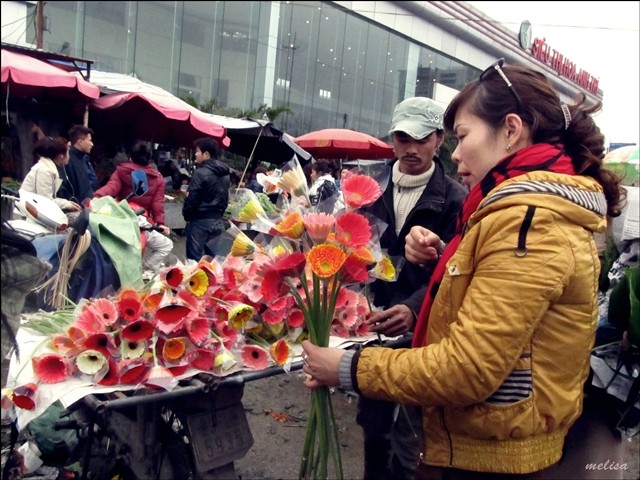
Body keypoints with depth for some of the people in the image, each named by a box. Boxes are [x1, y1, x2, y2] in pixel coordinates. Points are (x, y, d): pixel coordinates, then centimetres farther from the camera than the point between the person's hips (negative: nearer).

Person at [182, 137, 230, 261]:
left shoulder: (201, 173, -15)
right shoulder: (225, 174, 10)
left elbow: (192, 199, -15)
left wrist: (186, 215, 0)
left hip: (200, 221, -8)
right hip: (218, 221, 8)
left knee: (195, 259, -1)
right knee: (214, 258, 12)